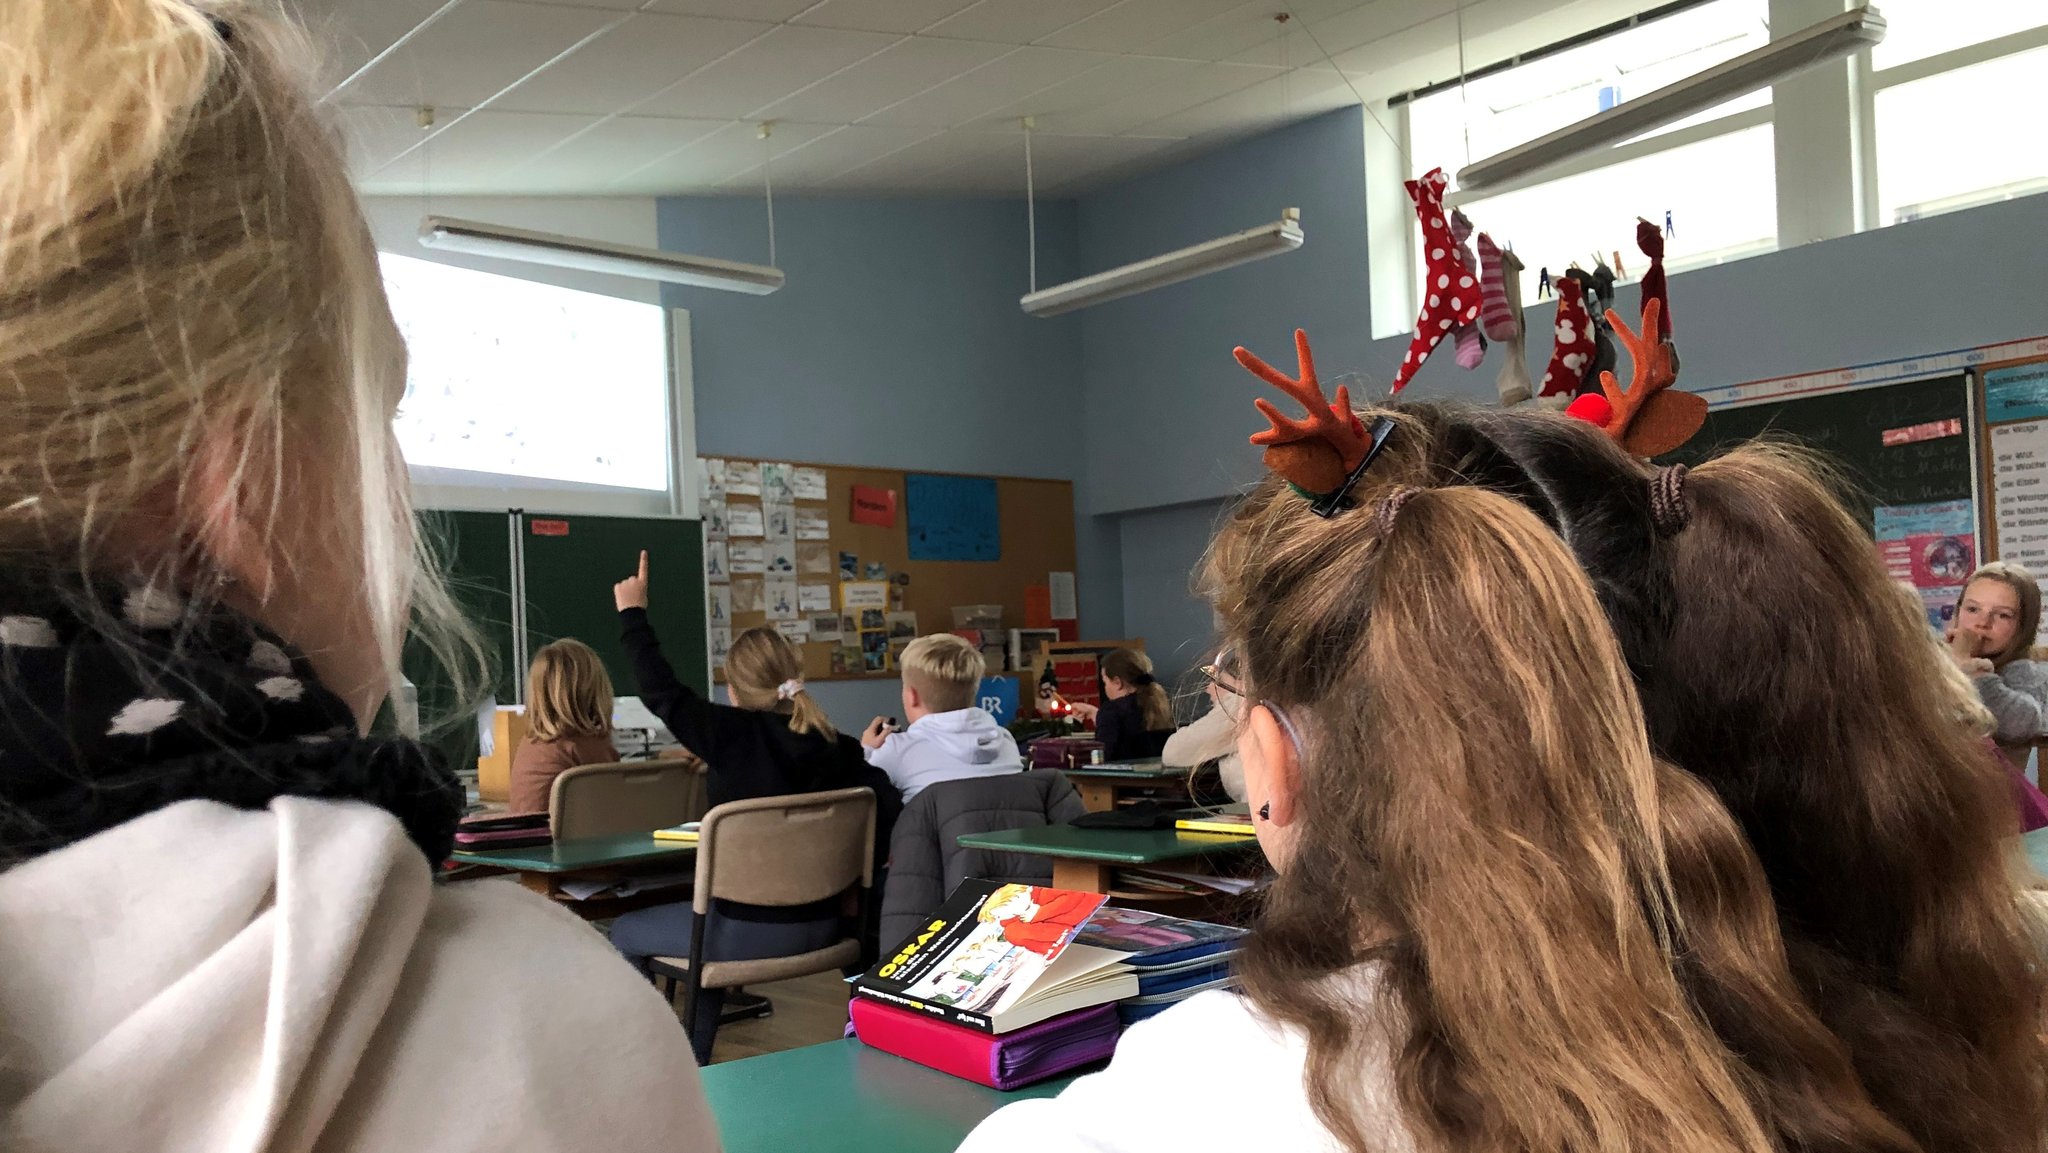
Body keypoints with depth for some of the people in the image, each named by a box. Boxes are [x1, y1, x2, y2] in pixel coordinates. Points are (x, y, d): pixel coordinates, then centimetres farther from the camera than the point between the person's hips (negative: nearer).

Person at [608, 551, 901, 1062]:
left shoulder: (734, 734, -17)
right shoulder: (840, 747, -6)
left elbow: (661, 693, -12)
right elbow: (888, 811, -11)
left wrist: (632, 612, -1)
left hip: (750, 932, -5)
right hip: (820, 927, 6)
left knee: (625, 933, 22)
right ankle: (693, 1063, 43)